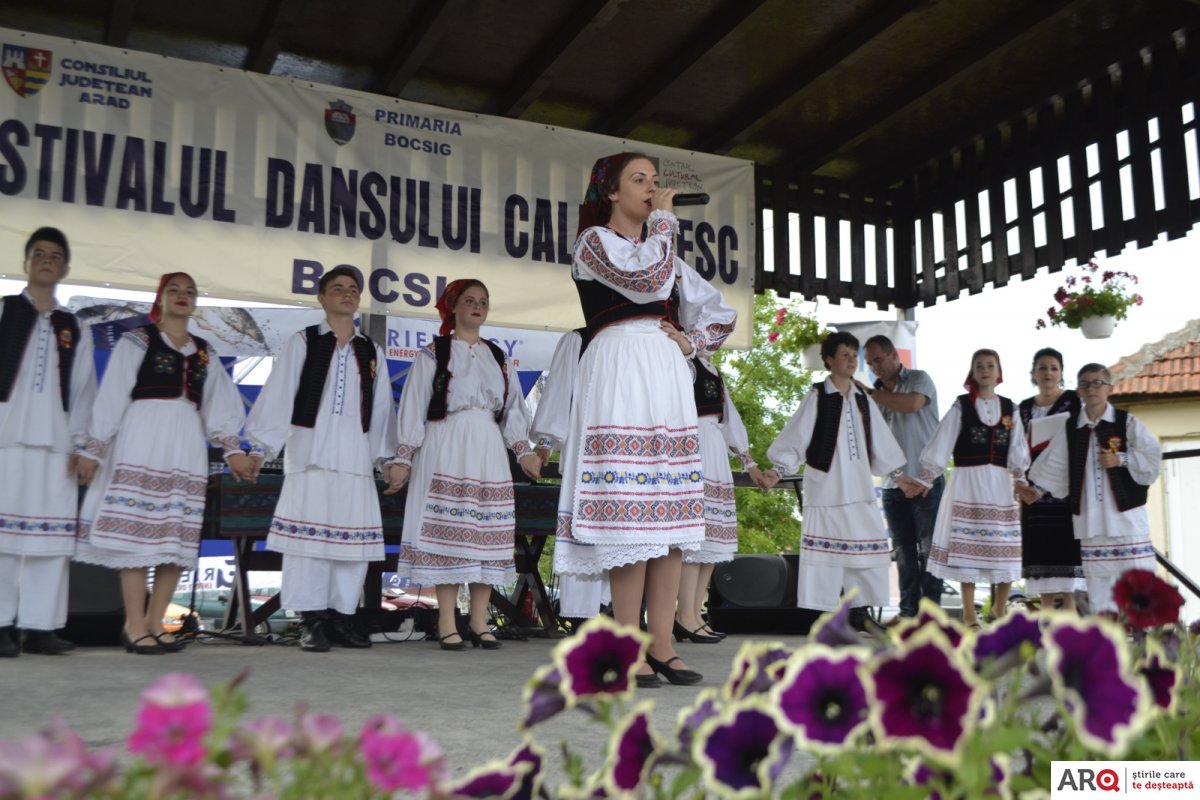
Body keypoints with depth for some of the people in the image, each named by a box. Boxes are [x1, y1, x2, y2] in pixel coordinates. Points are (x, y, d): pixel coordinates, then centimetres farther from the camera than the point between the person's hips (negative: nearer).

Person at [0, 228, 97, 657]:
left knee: (52, 535, -1)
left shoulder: (73, 329, 17)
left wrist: (81, 444, 3)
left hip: (55, 443, 2)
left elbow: (84, 391, 12)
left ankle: (40, 626, 3)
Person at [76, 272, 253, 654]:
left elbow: (220, 406, 14)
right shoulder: (137, 340, 3)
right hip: (142, 440, -5)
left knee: (177, 538, 3)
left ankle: (155, 623, 12)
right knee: (138, 531, -8)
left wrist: (232, 450, 6)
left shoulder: (205, 353, 17)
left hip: (186, 446, 5)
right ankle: (135, 626, -4)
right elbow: (111, 396, 0)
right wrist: (93, 448, -4)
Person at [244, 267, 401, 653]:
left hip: (356, 451, 4)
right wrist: (260, 446, -7)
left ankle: (342, 617, 11)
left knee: (354, 533, 2)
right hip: (311, 446, -3)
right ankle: (312, 620, 0)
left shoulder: (371, 351, 14)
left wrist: (387, 458, 11)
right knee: (309, 529, -5)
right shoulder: (303, 342, 4)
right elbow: (277, 394, -1)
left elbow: (382, 407, 15)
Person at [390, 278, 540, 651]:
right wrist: (404, 456, -6)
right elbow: (414, 405, 0)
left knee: (486, 534, 1)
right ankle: (447, 625, -2)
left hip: (488, 450, 4)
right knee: (446, 532, -6)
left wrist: (523, 450, 2)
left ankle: (479, 623, 8)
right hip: (445, 448, -4)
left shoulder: (497, 356, 17)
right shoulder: (434, 352, 5)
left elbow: (512, 407, 14)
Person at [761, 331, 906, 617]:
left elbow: (880, 441, 19)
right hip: (826, 488, -5)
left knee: (869, 548, 3)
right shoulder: (817, 397, -3)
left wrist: (899, 475, 21)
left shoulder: (862, 398, 12)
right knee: (827, 552, -4)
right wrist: (778, 471, -19)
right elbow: (795, 438, -7)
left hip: (860, 488, 5)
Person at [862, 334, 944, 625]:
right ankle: (908, 610, 13)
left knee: (928, 548, -2)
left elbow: (912, 403, -22)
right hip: (892, 483, 5)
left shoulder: (919, 379, 0)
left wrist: (869, 393, -16)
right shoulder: (878, 394, 14)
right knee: (904, 551, 8)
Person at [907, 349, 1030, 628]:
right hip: (968, 482, -3)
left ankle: (1000, 610, 22)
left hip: (1000, 483, 3)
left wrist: (1020, 482, -2)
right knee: (967, 547, -2)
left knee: (1006, 551, 3)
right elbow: (940, 446, -2)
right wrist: (924, 480, -7)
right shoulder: (962, 406, 2)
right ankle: (969, 616, 7)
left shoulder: (1009, 408, 11)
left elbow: (1018, 453, 10)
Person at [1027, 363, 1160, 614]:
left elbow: (1152, 458, -4)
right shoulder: (1070, 430, 8)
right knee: (1097, 572, 7)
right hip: (1088, 514, 3)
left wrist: (1121, 459, -14)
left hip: (1125, 510, -3)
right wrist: (1036, 490, 9)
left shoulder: (1127, 423, -1)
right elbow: (1053, 466, 13)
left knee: (1135, 569, -4)